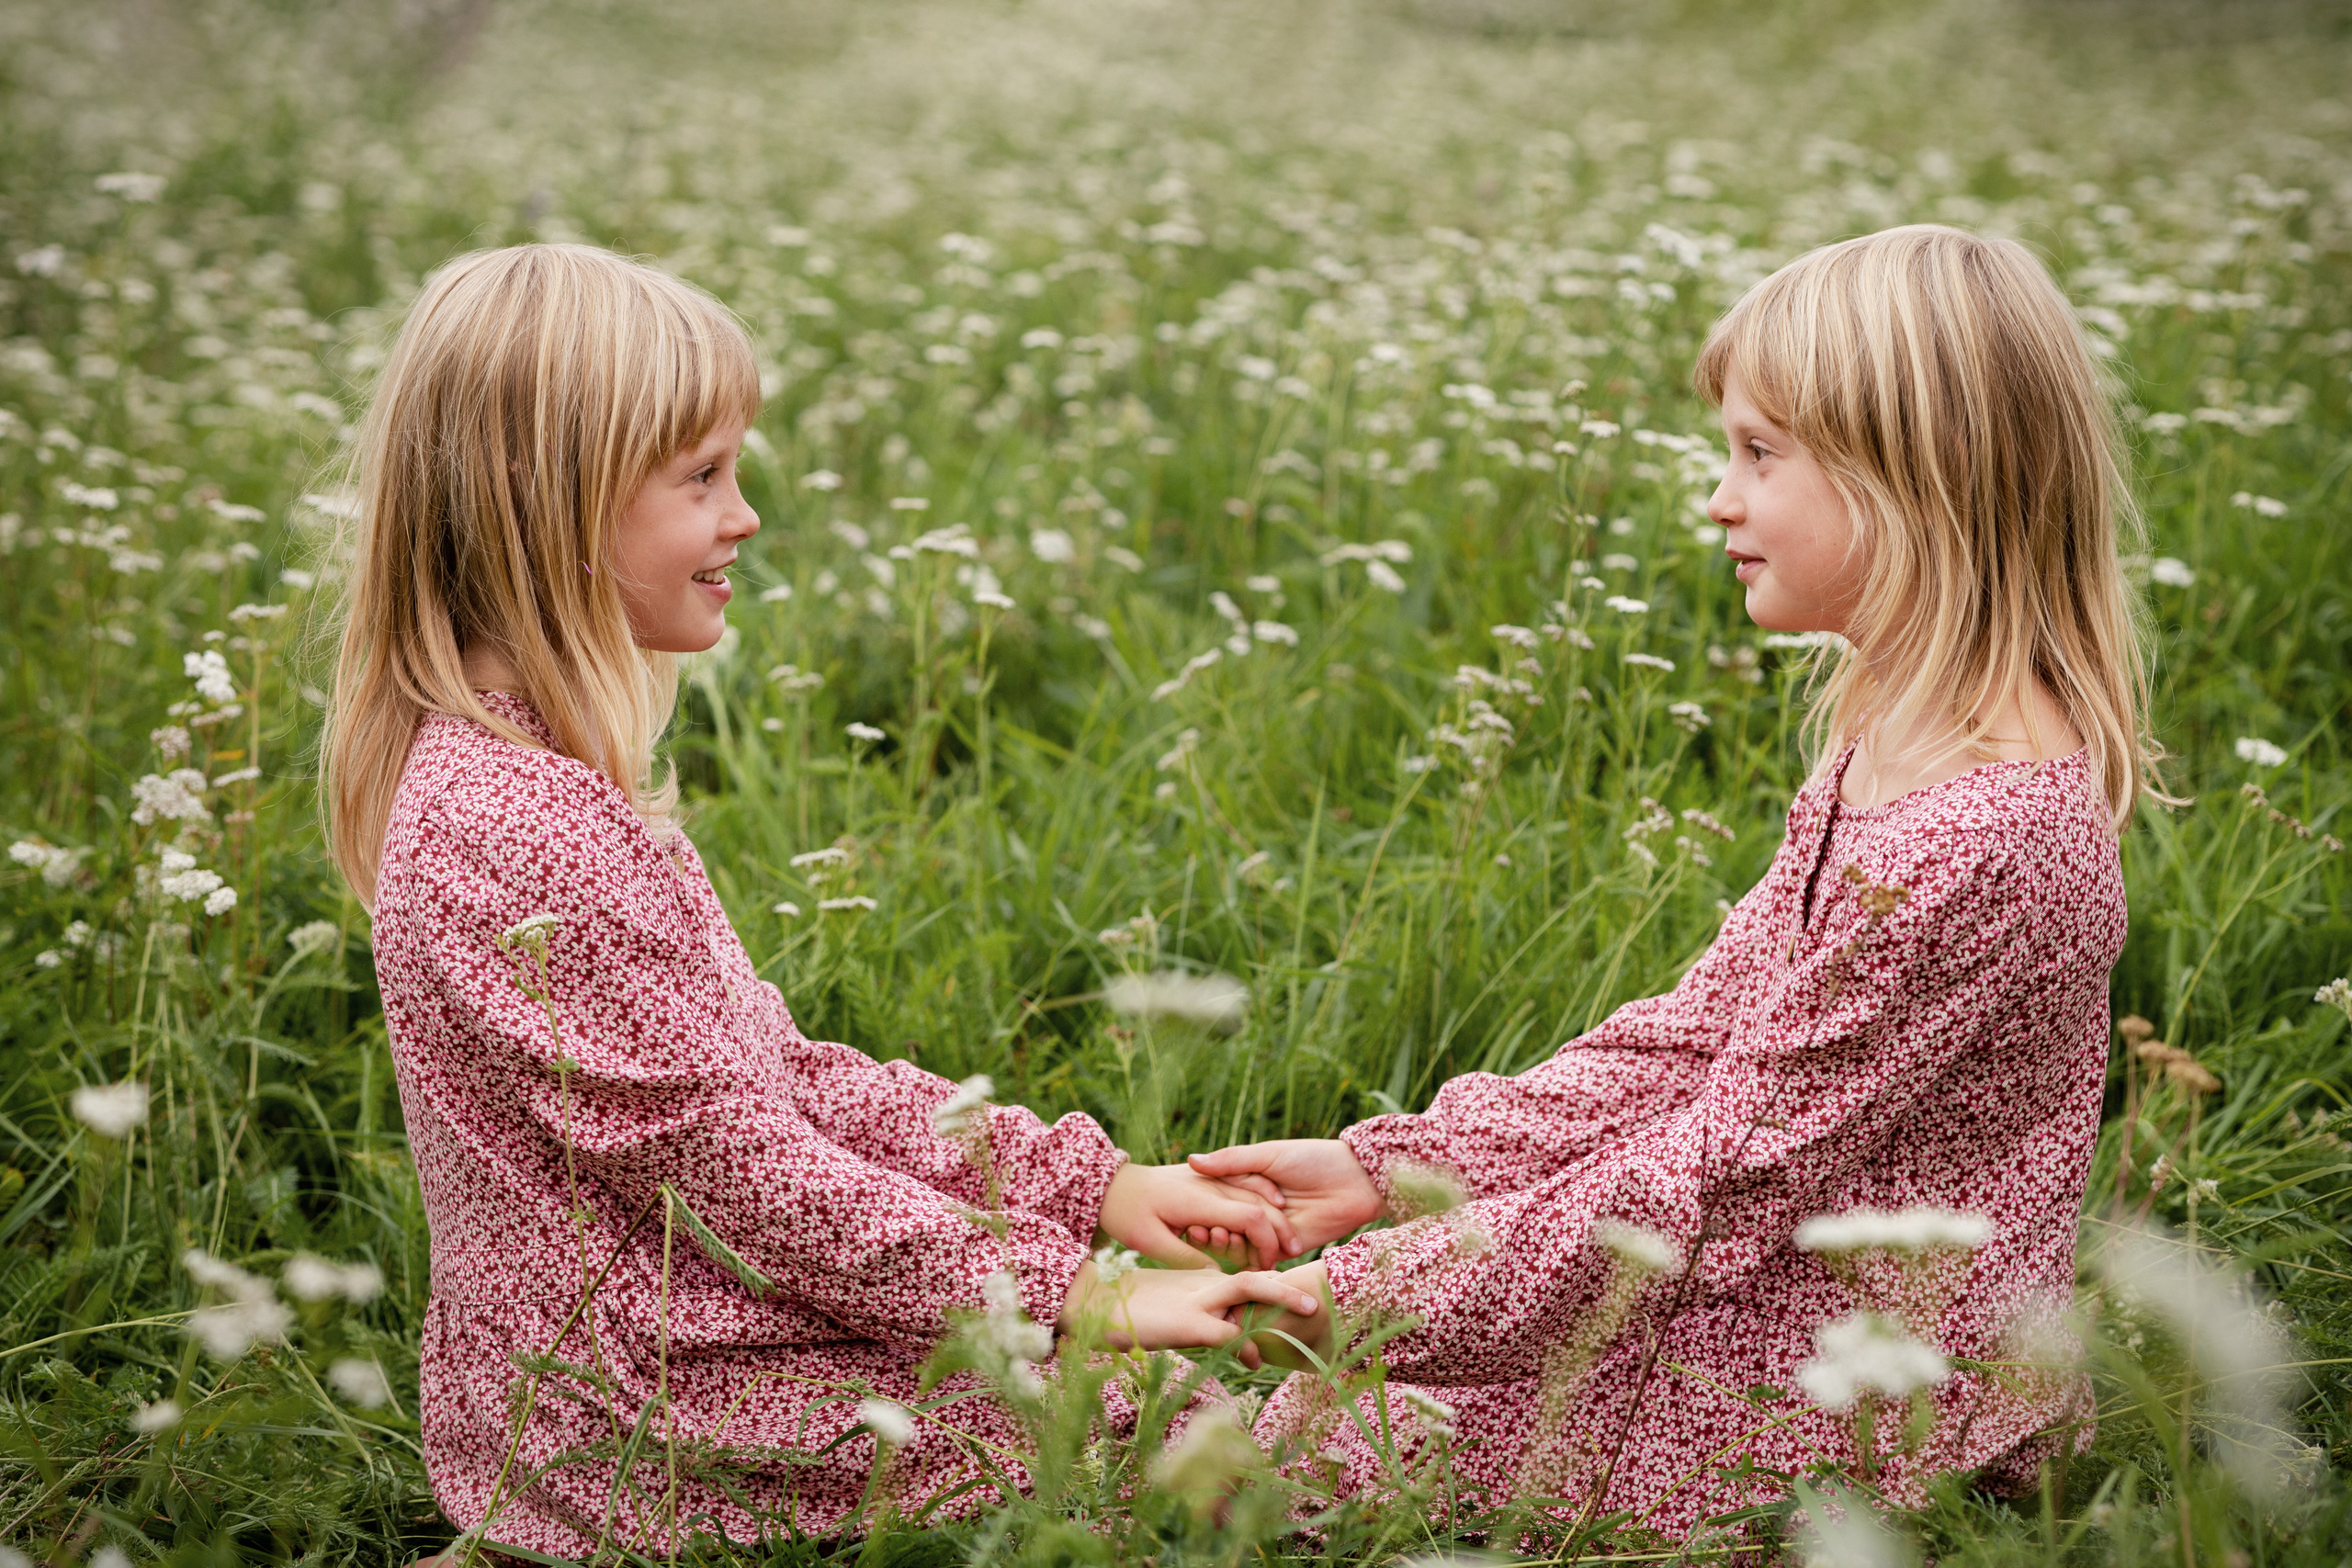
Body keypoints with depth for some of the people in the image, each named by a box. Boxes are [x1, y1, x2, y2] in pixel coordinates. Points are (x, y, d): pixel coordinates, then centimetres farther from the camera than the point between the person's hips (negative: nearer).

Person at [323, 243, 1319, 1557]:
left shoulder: (547, 771, 9)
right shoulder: (520, 833, -24)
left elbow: (770, 1071, 9)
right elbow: (738, 1167, -22)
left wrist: (1087, 1180, 3)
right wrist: (1073, 1298, -16)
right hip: (633, 1438, -10)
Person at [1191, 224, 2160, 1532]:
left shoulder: (1967, 840, -28)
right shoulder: (1898, 747, 4)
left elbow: (1729, 1174, -23)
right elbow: (1706, 1029, 5)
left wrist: (1372, 1297, -18)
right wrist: (1392, 1166, -2)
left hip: (1862, 1415, -9)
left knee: (1326, 1438, -3)